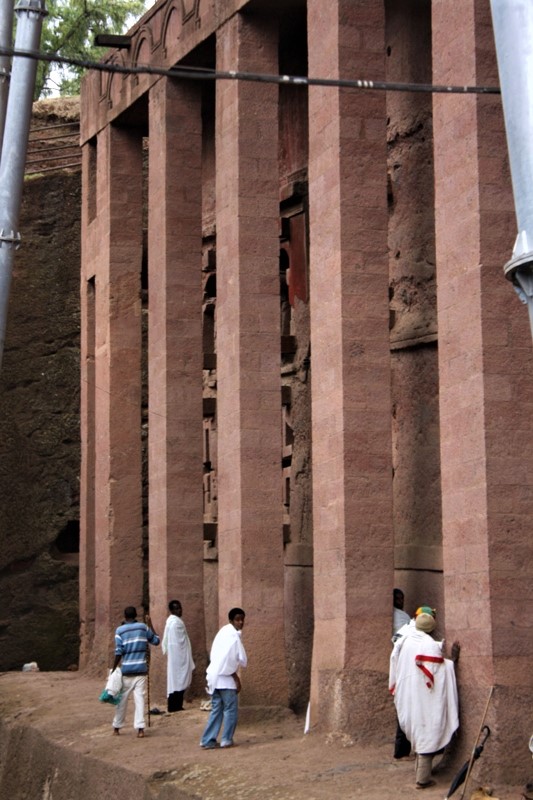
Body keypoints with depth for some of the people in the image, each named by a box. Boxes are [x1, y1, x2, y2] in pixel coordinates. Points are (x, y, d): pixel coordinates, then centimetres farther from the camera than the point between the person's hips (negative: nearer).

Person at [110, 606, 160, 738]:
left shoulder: (120, 630, -3)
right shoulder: (143, 627, 3)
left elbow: (118, 652, -7)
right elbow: (156, 640, 16)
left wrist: (114, 669, 0)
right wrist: (150, 625, 26)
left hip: (127, 670, -1)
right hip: (141, 669, 1)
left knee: (123, 699, 10)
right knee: (140, 698, 0)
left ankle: (116, 727, 20)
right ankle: (140, 728, -8)